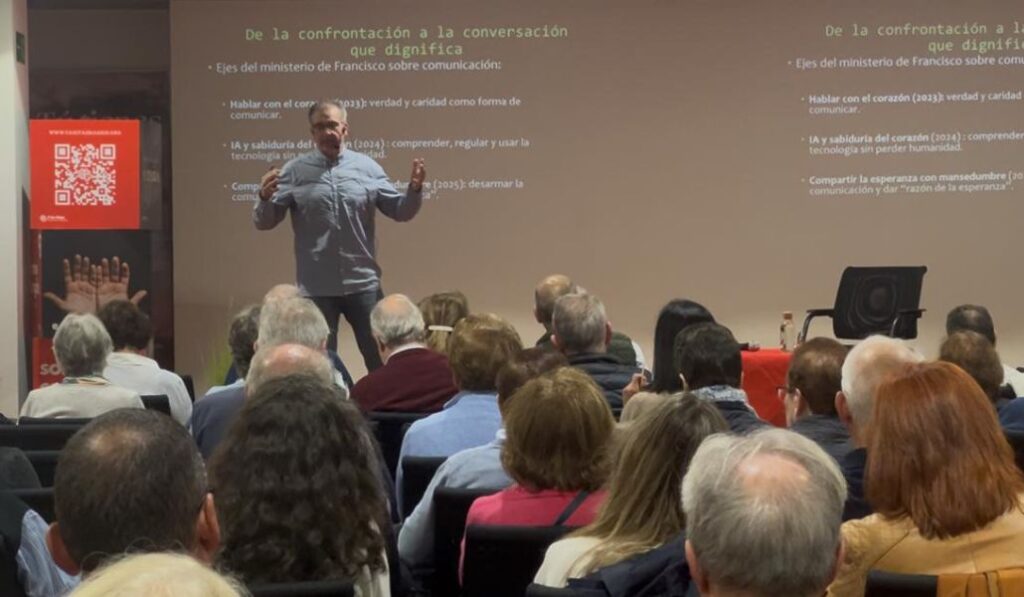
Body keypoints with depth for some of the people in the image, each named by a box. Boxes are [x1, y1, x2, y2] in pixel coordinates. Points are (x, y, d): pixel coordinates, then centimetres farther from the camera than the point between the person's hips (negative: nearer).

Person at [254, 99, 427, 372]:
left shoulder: (367, 167, 3)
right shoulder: (295, 172, -1)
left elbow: (400, 211, 7)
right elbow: (264, 222, -1)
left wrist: (415, 189, -13)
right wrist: (265, 198, -22)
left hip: (363, 284, 1)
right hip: (316, 288, -1)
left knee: (380, 359, 8)